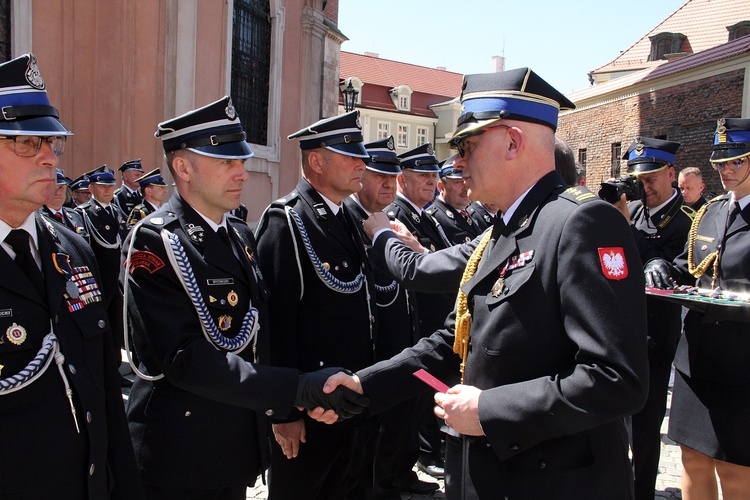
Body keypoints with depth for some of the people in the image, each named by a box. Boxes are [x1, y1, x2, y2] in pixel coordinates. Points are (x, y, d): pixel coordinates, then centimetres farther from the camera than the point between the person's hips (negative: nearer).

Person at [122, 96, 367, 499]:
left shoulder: (240, 235, 7)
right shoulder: (154, 242, -17)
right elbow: (186, 359, -25)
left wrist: (309, 392, -4)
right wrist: (302, 390, -29)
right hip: (180, 456, -6)